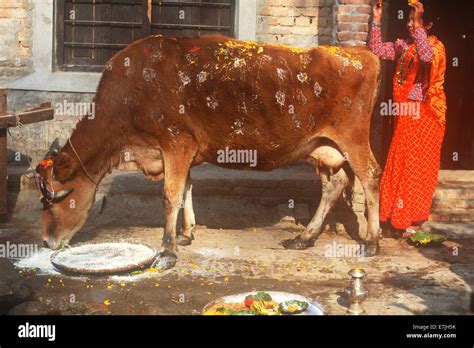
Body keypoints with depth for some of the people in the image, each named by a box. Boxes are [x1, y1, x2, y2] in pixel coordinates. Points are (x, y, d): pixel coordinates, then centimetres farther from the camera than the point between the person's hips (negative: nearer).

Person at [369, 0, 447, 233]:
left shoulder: (436, 45, -8)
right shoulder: (403, 46, 8)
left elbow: (426, 56, -30)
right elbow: (376, 49, 4)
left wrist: (418, 26, -34)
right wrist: (377, 21, -3)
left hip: (426, 114, -6)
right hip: (404, 113, 6)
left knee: (418, 165, -1)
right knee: (399, 163, 11)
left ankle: (415, 219, 8)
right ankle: (397, 212, 23)